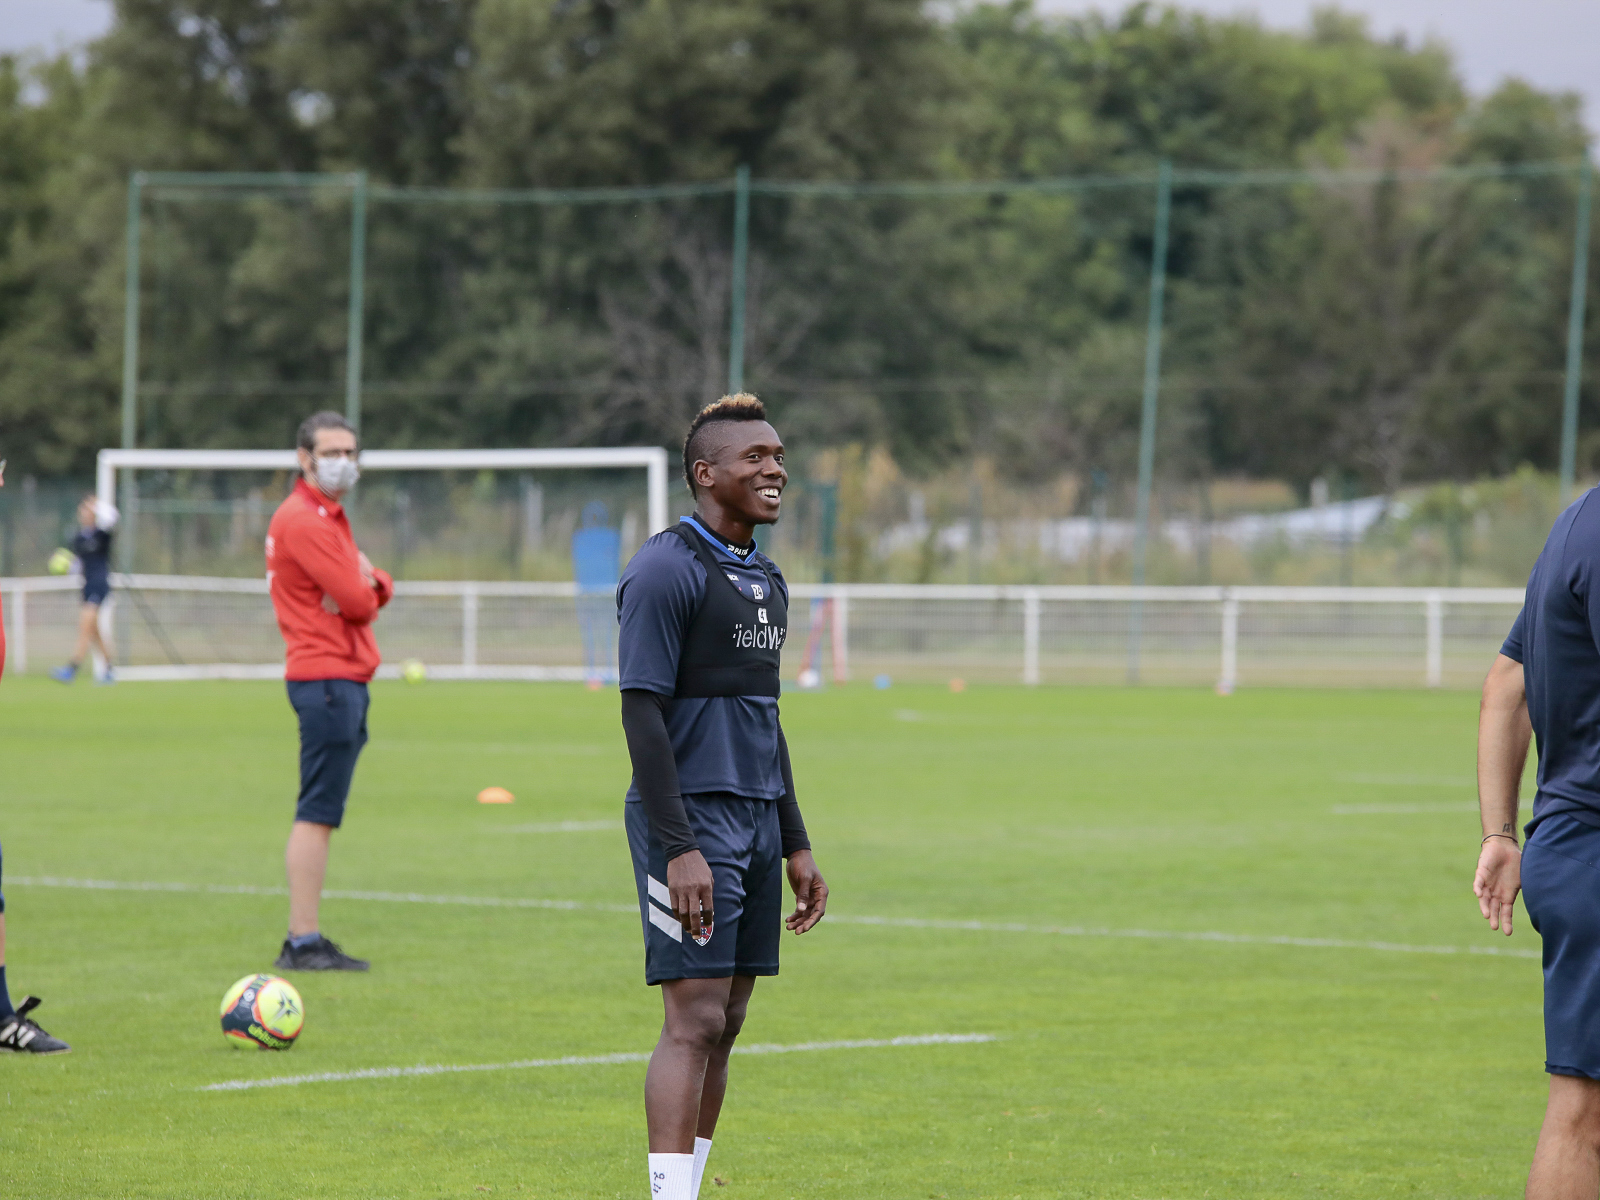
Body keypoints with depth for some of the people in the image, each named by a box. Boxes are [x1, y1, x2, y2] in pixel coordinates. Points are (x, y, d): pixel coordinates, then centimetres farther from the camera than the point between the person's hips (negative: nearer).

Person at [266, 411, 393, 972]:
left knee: (321, 814, 12)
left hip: (344, 679, 11)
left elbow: (370, 591, 15)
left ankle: (304, 941, 15)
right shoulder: (303, 520, -13)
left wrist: (371, 582, -8)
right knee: (317, 814, -11)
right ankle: (304, 942, -13)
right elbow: (358, 602, -18)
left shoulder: (327, 516, 21)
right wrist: (364, 585, 4)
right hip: (326, 677, -11)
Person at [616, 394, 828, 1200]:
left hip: (756, 822, 8)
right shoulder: (665, 572, -10)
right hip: (690, 822, -8)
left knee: (725, 1023, 7)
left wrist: (795, 846, 20)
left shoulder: (764, 581, 17)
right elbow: (642, 714, -15)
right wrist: (680, 849, -21)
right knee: (695, 1021, -13)